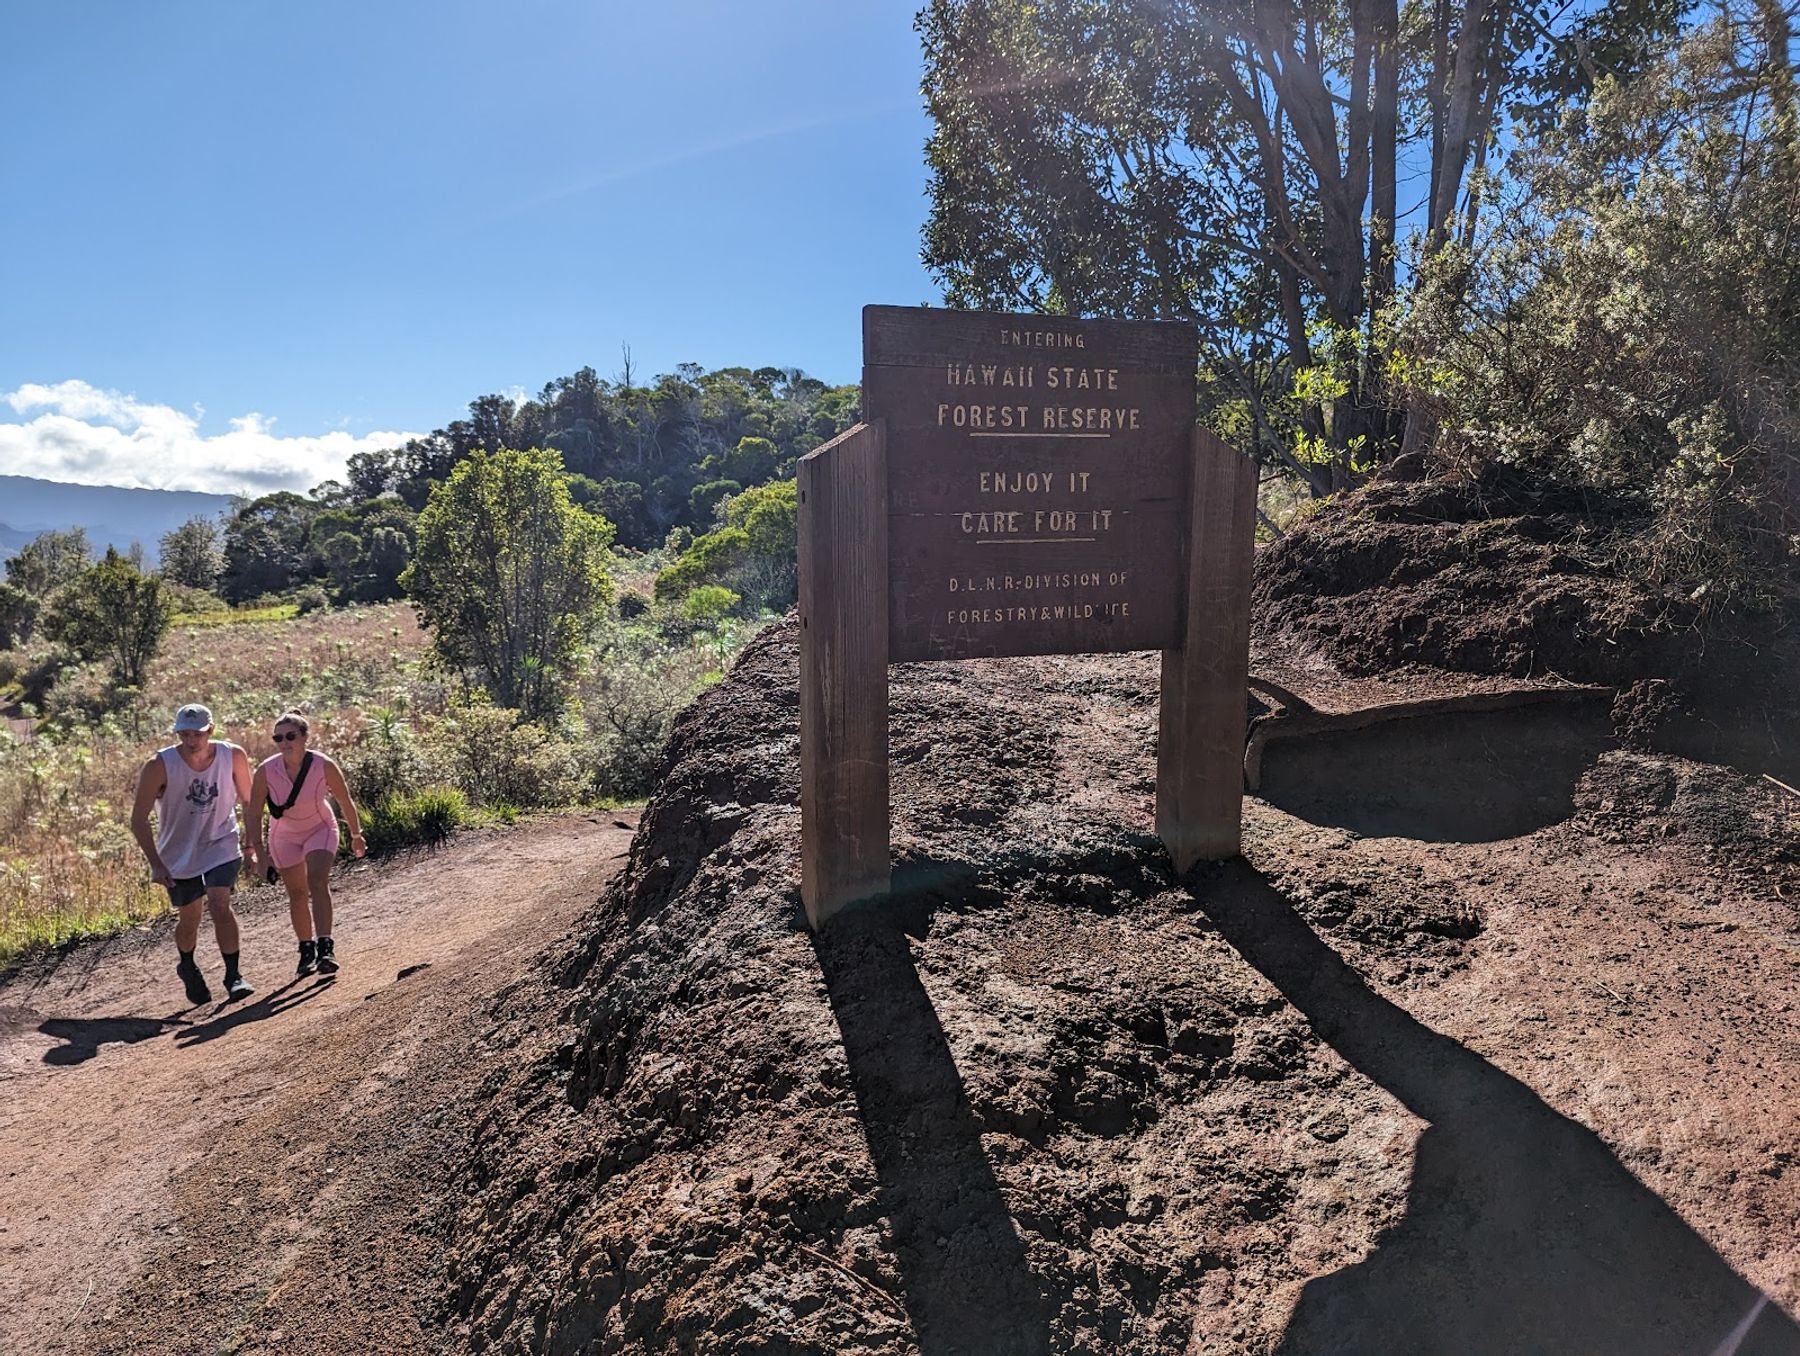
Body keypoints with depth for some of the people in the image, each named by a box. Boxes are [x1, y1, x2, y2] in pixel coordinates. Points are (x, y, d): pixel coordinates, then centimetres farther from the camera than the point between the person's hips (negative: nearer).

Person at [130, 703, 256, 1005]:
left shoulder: (233, 756, -14)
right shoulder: (159, 765, -19)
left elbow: (249, 798, 4)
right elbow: (138, 819, -14)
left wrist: (250, 834, 4)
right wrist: (156, 864, -19)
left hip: (221, 846, 0)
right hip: (179, 854, 1)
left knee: (219, 905, -21)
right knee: (188, 920, 13)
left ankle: (233, 976, -11)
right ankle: (187, 967, 43)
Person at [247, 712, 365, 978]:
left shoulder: (324, 766, -26)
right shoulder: (266, 771, -24)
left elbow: (345, 802, -11)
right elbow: (255, 814, -14)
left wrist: (356, 835, 0)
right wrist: (259, 852, -16)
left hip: (320, 829, -2)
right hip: (284, 837, 2)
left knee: (318, 882, -22)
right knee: (297, 893, 10)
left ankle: (325, 949, -25)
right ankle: (307, 950, 26)